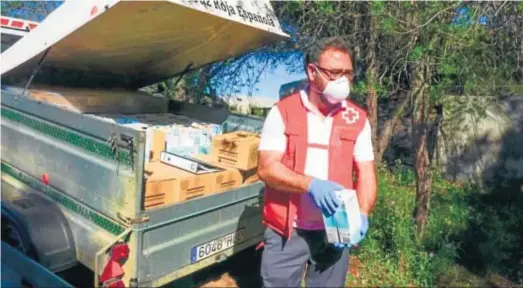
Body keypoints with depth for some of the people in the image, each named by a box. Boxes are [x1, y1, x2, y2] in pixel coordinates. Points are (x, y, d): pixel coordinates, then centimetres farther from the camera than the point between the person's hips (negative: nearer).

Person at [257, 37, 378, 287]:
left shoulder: (357, 118, 2)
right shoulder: (283, 112, -6)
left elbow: (366, 174, 2)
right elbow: (266, 168, -12)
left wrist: (362, 216, -15)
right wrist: (310, 184, -27)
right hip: (285, 231, -2)